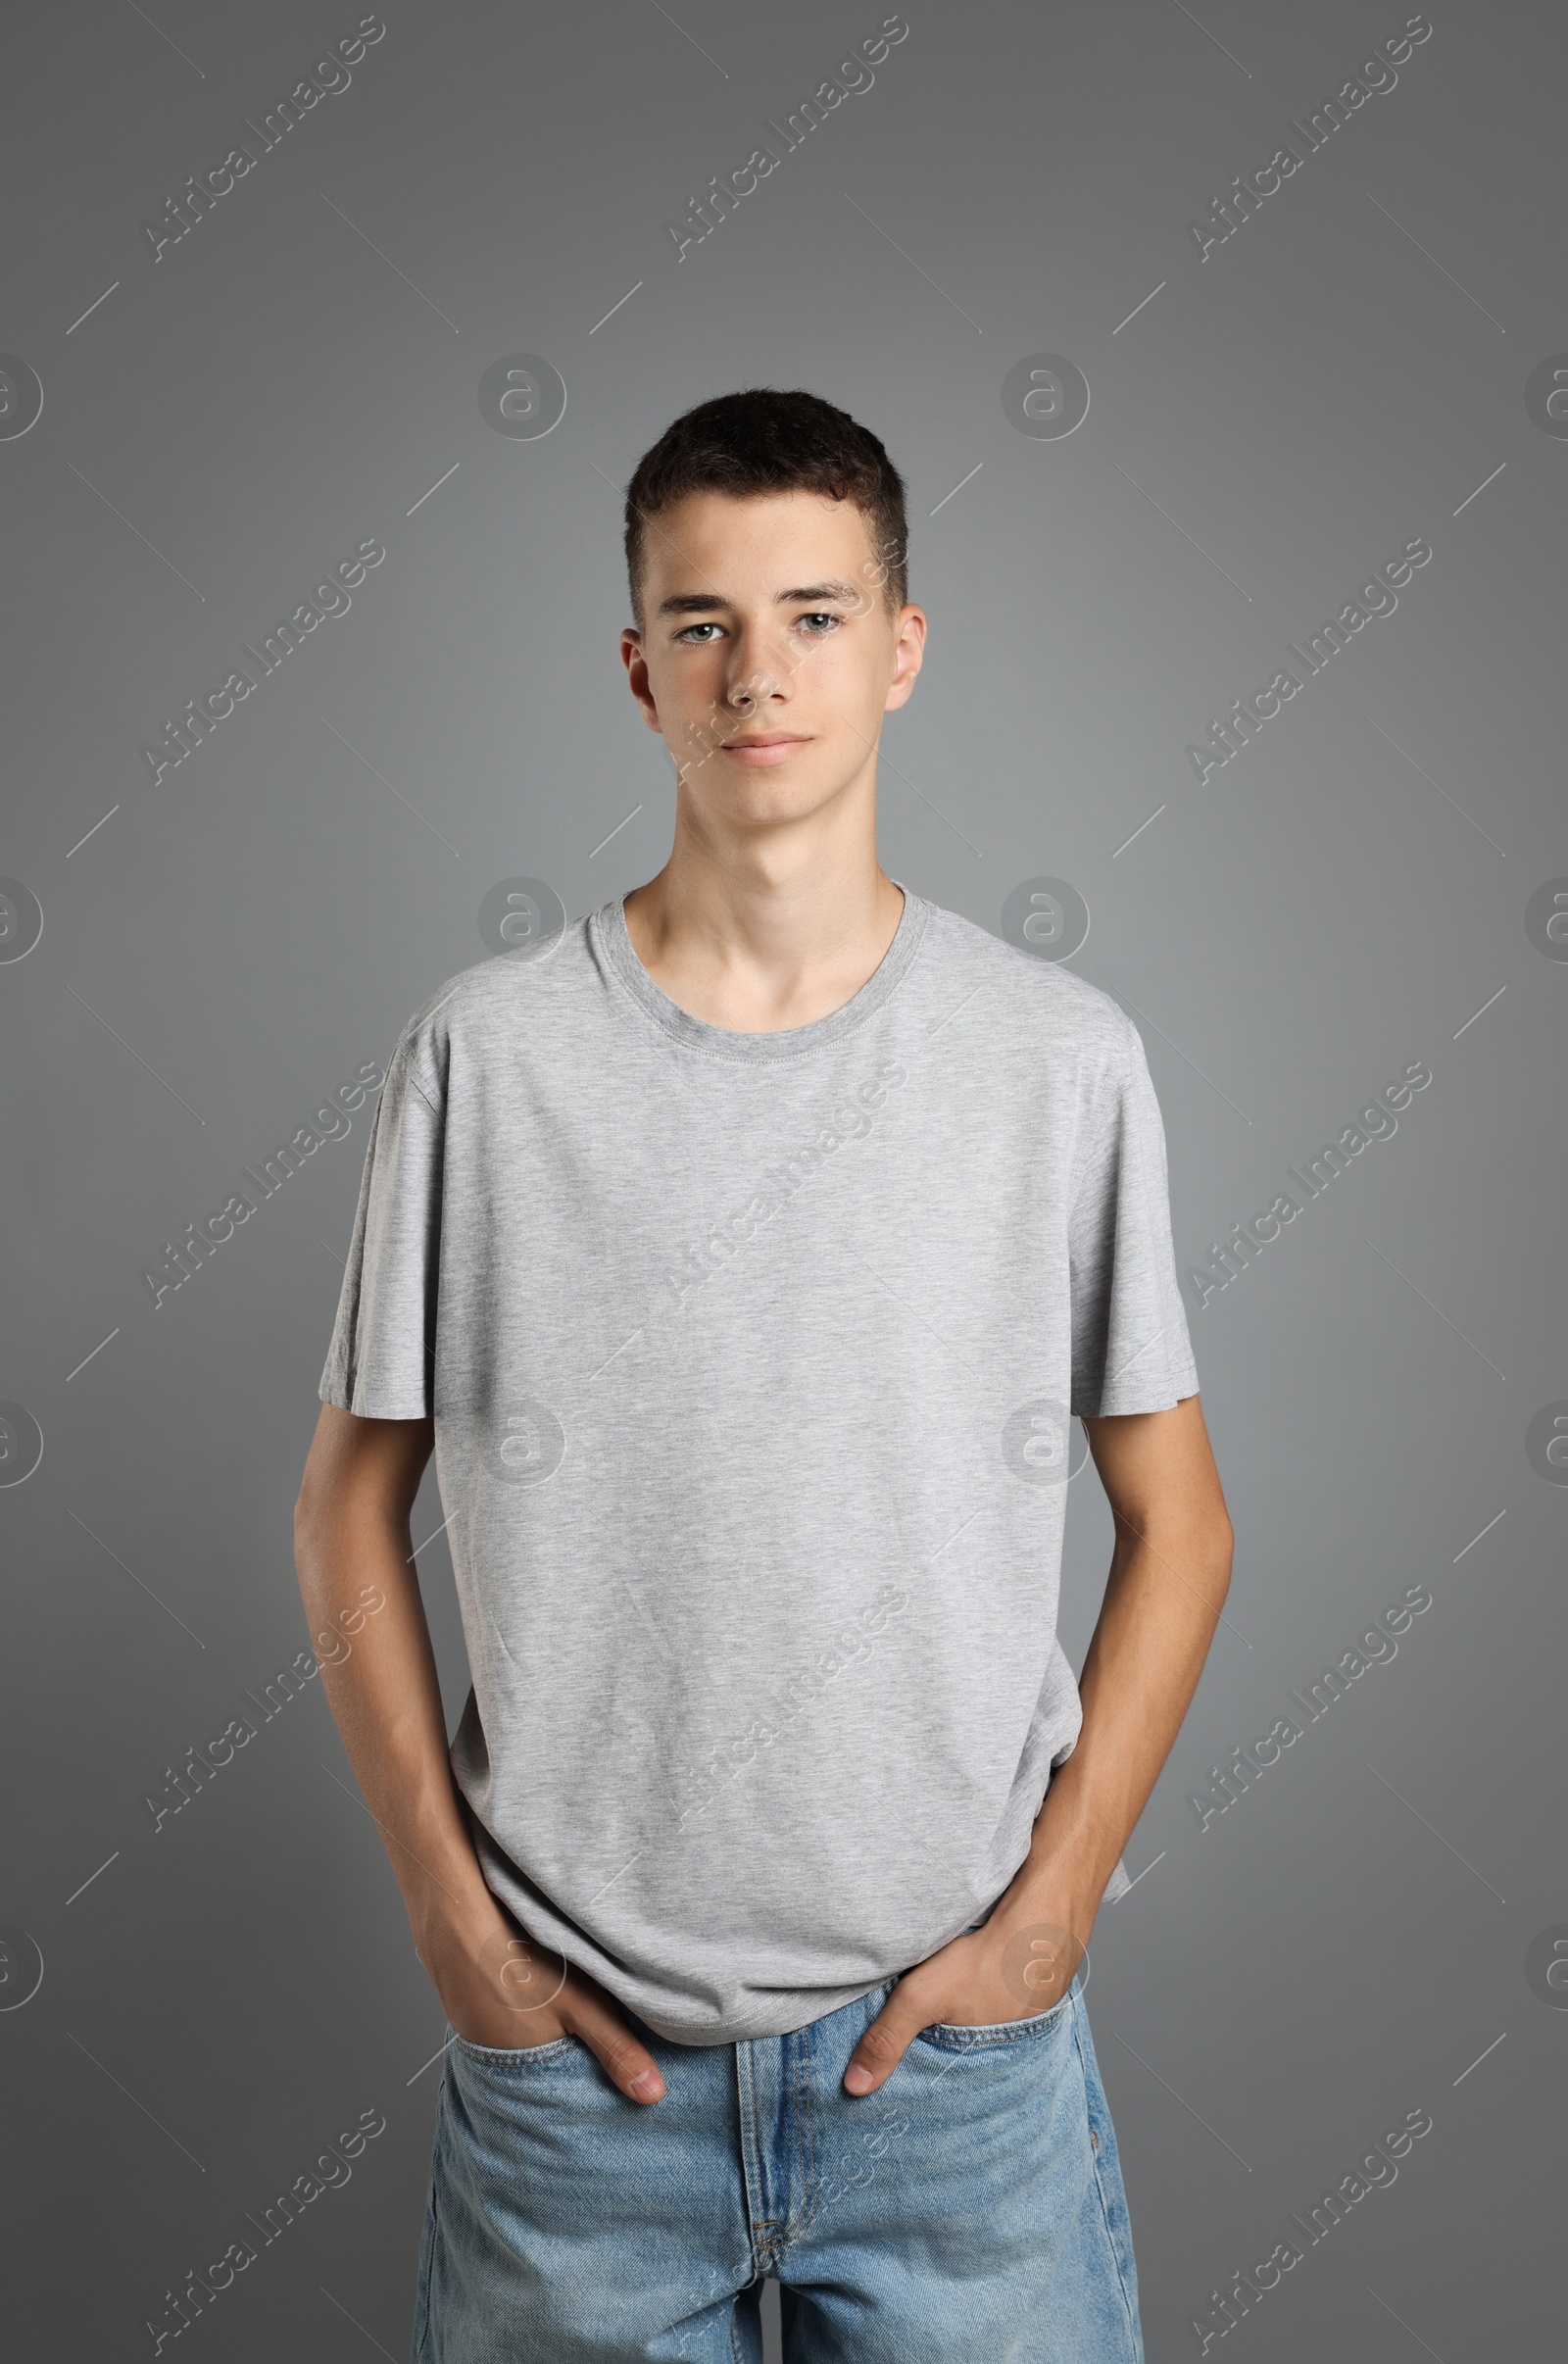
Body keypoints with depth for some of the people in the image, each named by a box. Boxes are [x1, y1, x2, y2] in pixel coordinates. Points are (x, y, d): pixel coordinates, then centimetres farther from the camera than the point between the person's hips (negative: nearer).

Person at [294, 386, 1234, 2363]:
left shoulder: (1063, 1059, -5)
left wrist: (1048, 1910, -4)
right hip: (572, 2047, 0)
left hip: (954, 2029, 0)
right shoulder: (485, 1052, -6)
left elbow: (1176, 1523, 2)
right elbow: (351, 1505, 1)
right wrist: (451, 1911, -3)